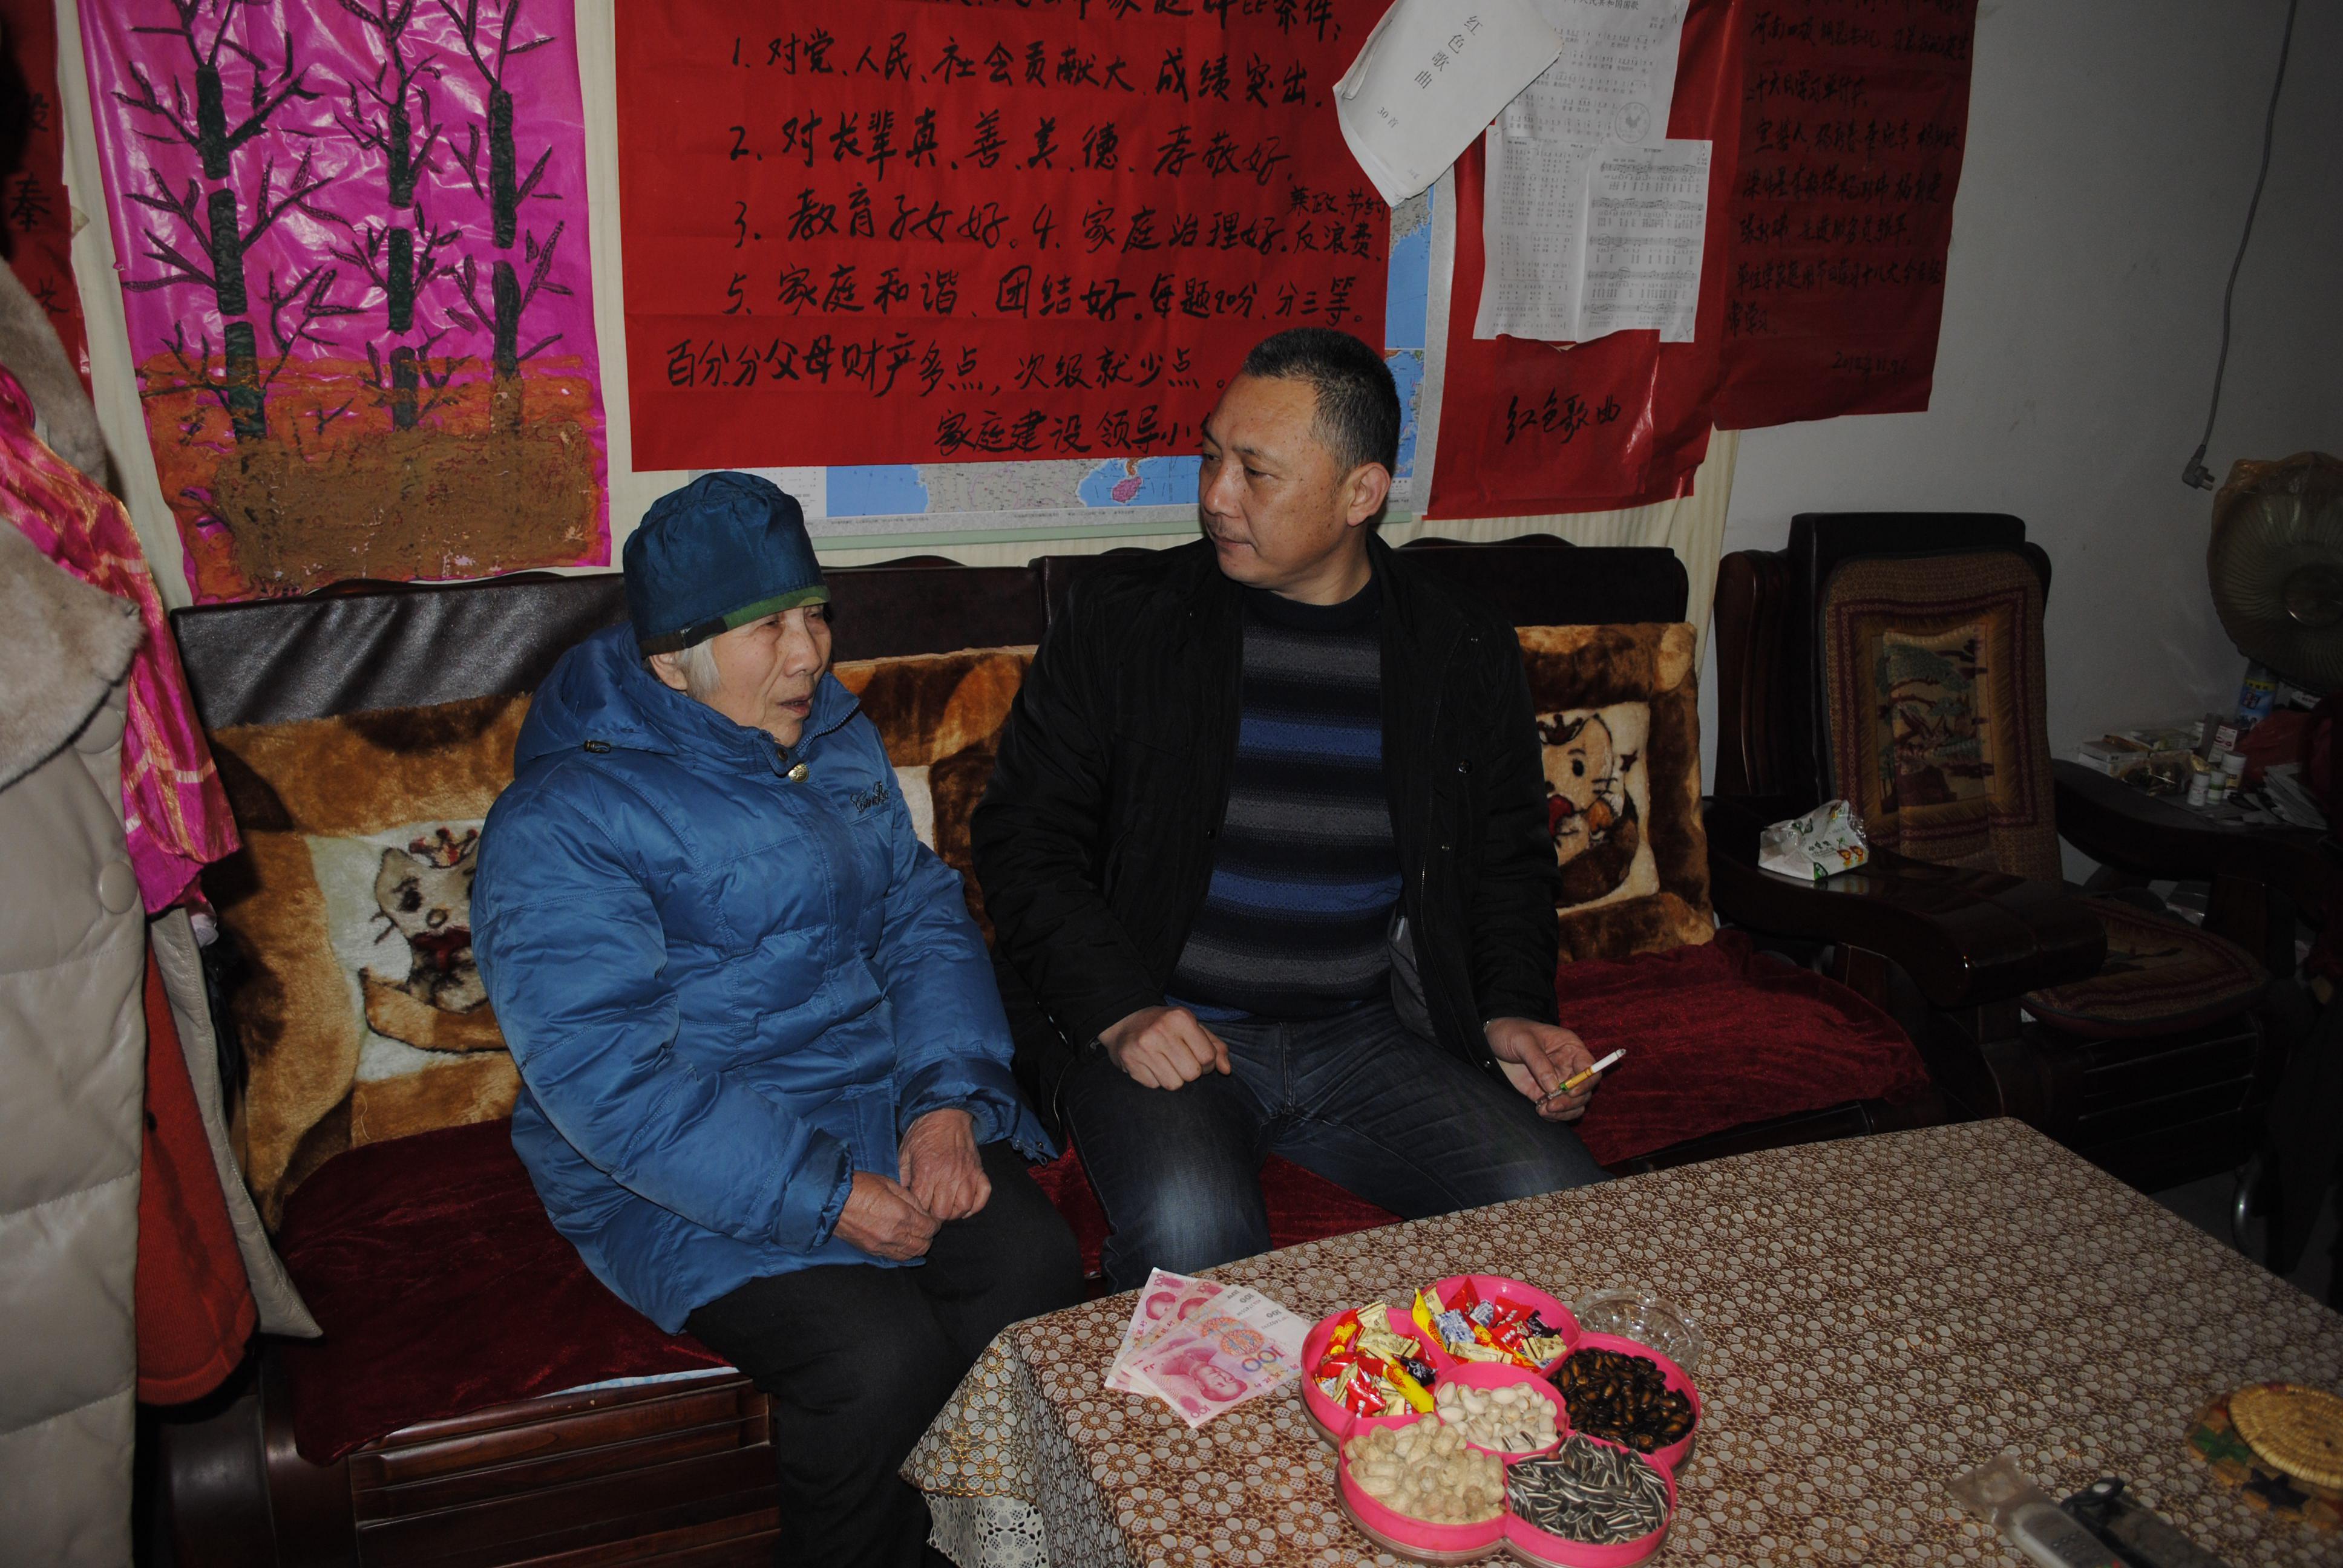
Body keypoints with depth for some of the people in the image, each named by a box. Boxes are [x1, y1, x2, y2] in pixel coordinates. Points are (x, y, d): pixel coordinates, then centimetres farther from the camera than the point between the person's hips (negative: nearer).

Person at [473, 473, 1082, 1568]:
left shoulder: (836, 740, 9)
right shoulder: (558, 827, -14)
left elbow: (922, 915, 9)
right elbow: (608, 1083, -20)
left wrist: (945, 1098, -9)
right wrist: (823, 1197, -23)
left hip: (883, 1105, 6)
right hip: (682, 1179, -5)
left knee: (1034, 1266, -19)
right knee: (880, 1356, -26)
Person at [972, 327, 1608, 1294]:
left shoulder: (1466, 651, 7)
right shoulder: (1123, 617, 0)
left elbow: (1508, 852, 18)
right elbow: (1022, 836, 0)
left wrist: (1513, 1011, 1)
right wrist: (1117, 1012, -13)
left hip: (1369, 1034, 3)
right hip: (1155, 1030, -2)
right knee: (1191, 1233, -31)